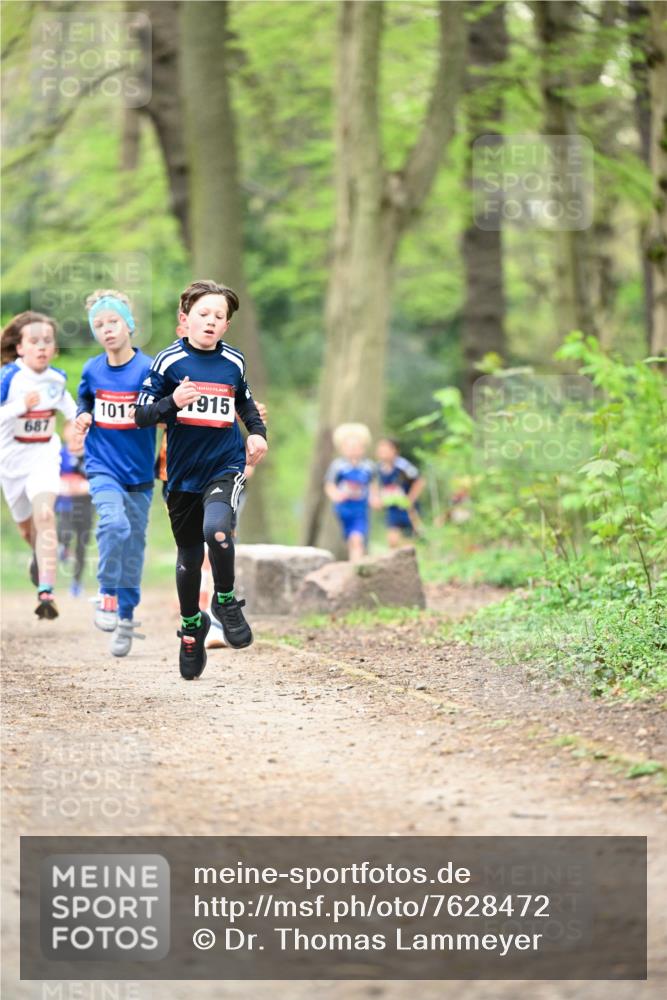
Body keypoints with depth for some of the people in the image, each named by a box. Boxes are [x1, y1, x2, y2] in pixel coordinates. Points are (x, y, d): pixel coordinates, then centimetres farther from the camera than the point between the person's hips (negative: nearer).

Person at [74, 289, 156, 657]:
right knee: (114, 523, -26)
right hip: (103, 467, 0)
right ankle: (107, 595, -11)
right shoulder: (92, 371, 1)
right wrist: (83, 417, 2)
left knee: (134, 546, 8)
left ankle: (126, 618, 21)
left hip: (139, 472, 0)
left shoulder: (148, 369, -9)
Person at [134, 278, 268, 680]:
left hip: (226, 466, 0)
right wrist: (173, 402, -21)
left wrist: (258, 432, 7)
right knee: (188, 556, 12)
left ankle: (226, 602, -5)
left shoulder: (233, 361, 3)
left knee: (217, 530, -29)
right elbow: (142, 415, -4)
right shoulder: (169, 361, -6)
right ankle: (192, 625, 35)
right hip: (184, 472, 0)